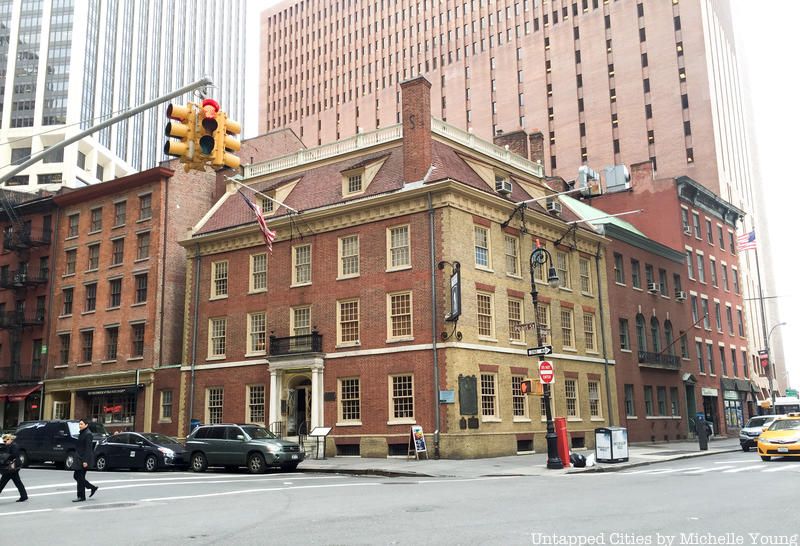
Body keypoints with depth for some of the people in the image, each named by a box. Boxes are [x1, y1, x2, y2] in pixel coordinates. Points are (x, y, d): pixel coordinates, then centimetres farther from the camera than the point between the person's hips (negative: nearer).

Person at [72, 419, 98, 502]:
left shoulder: (87, 434, -15)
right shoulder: (82, 433, 15)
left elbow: (88, 448, -20)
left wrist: (85, 461, -24)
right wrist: (77, 458, 20)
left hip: (84, 459, -10)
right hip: (80, 458, 10)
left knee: (80, 477, -5)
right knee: (76, 476, 12)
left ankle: (81, 497, 4)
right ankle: (93, 488, 20)